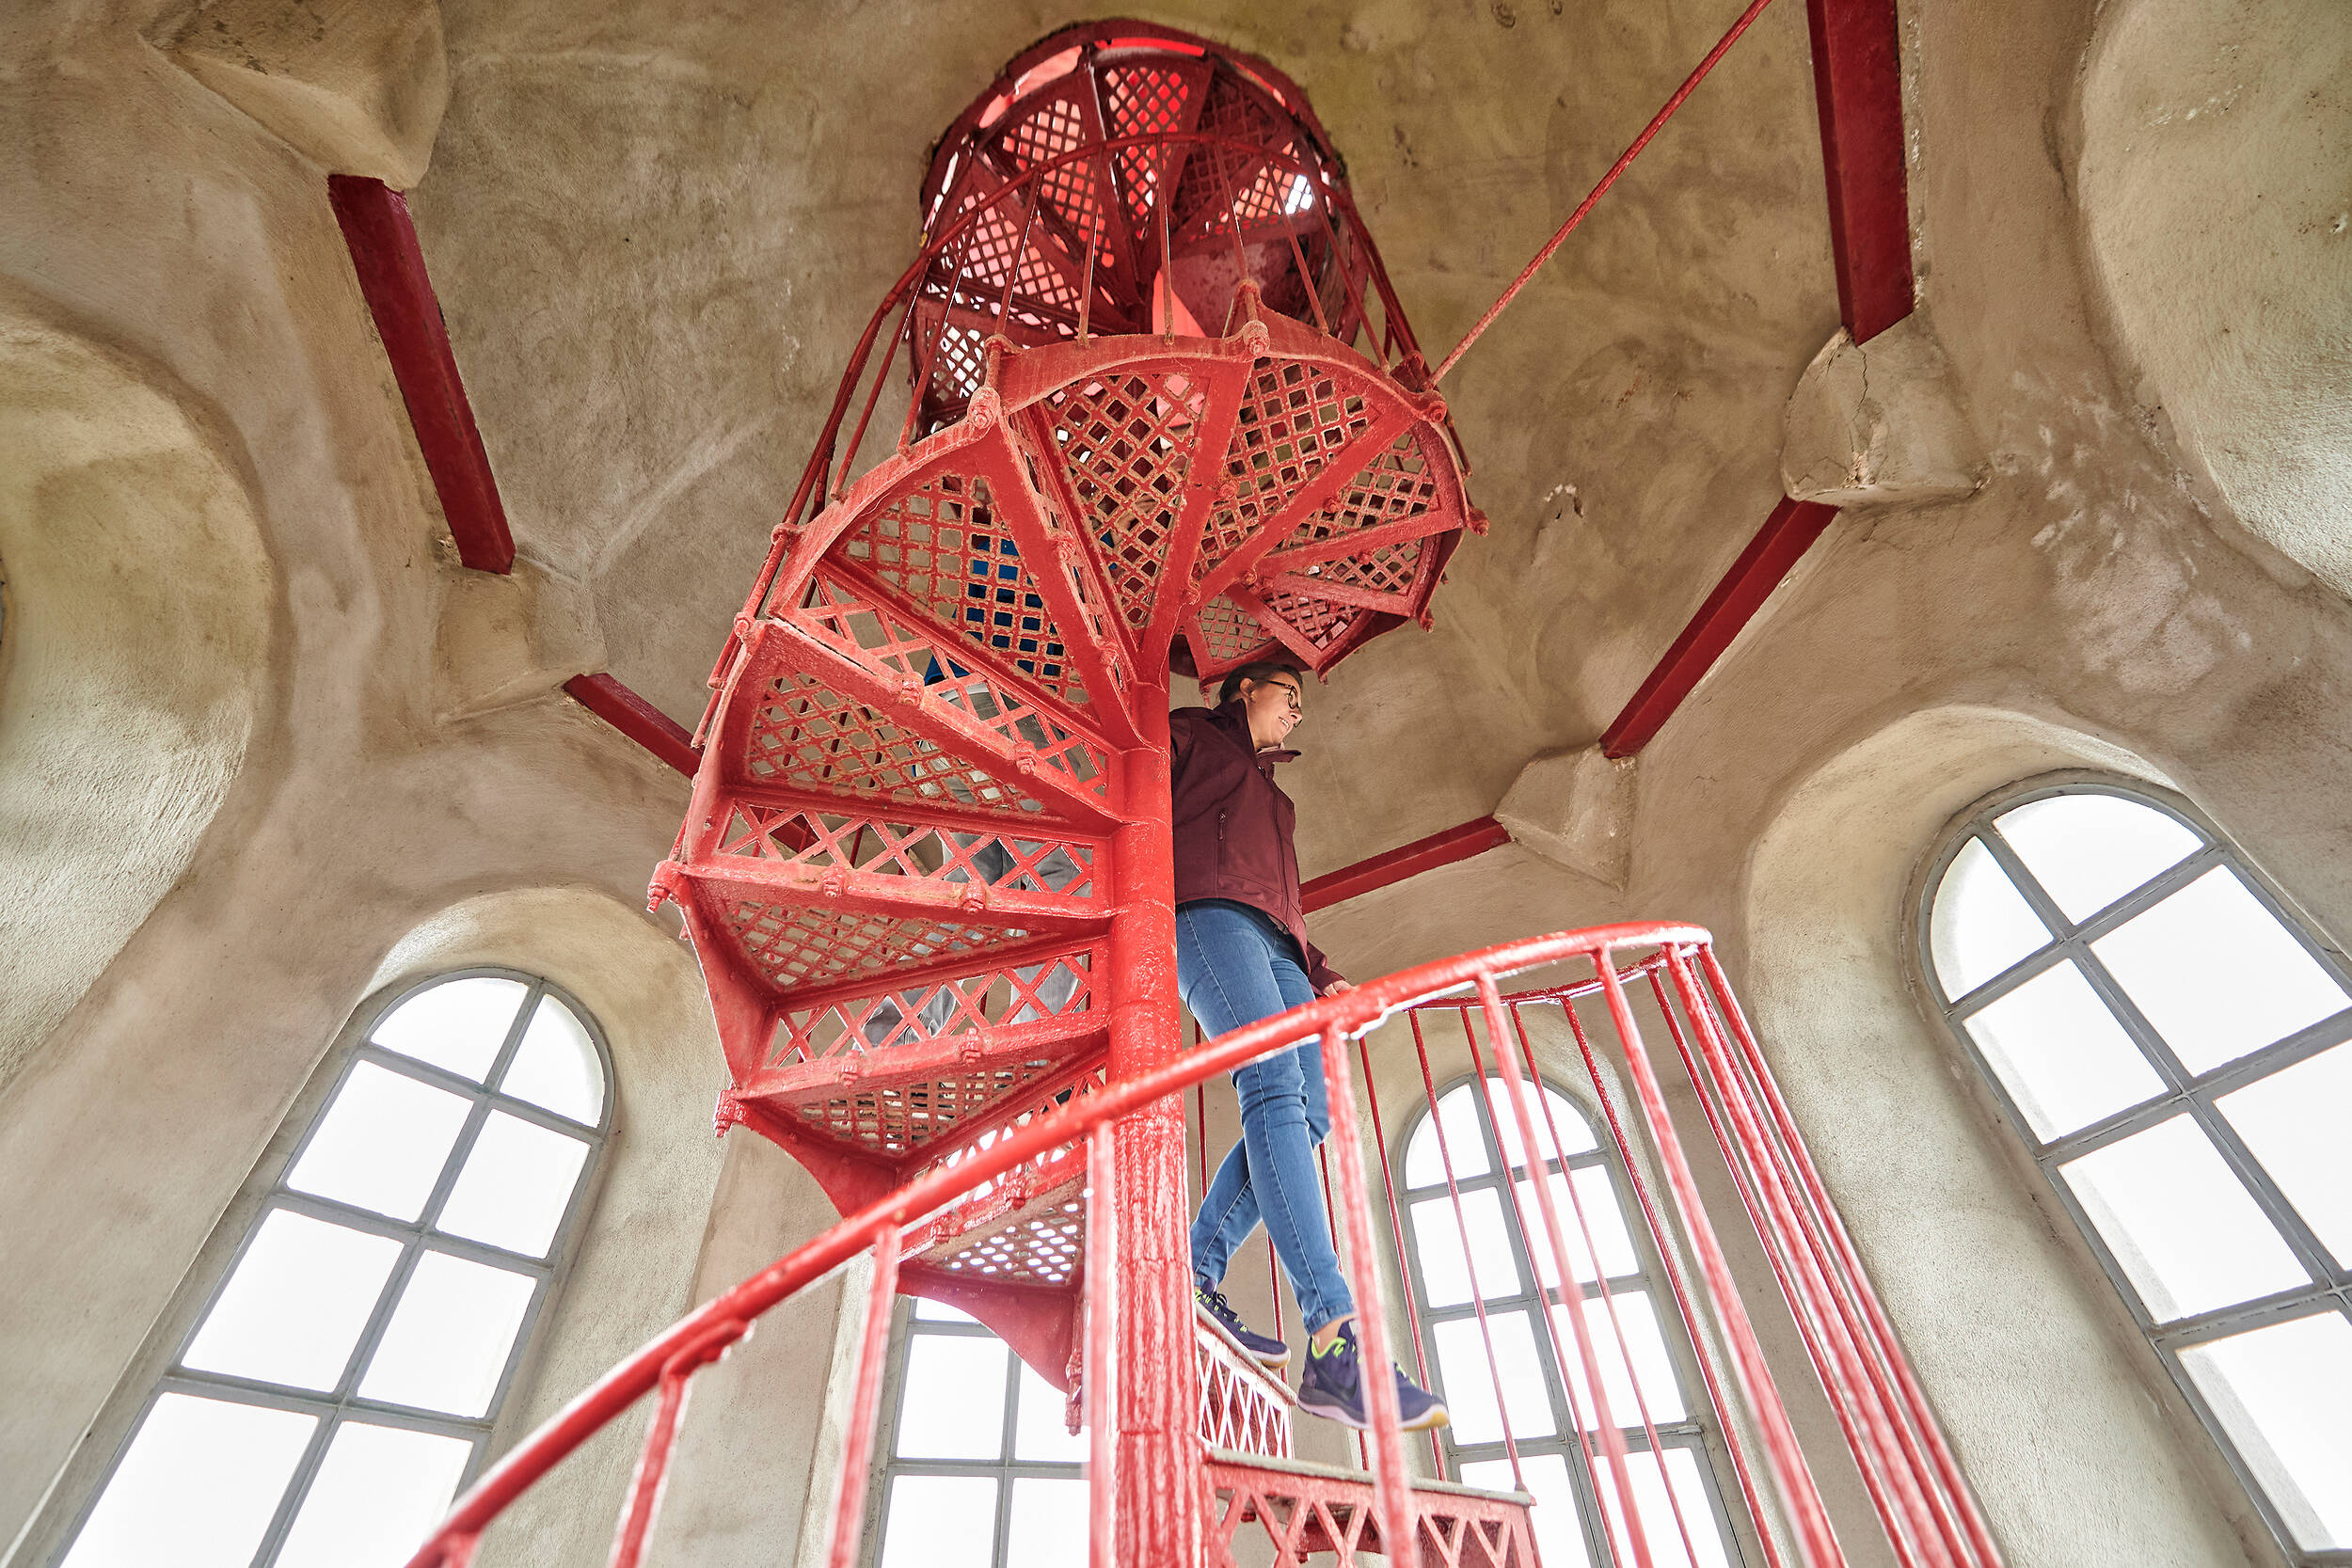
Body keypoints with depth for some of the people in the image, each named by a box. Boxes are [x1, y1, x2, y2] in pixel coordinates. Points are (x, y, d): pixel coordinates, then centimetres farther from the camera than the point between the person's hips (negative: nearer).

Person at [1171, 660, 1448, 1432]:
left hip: (1272, 942, 8)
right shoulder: (1191, 732, 19)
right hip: (1206, 912, -8)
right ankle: (1337, 1347, -34)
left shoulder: (1269, 793, 38)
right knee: (1275, 1087, -26)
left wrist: (1322, 976, 22)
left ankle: (1198, 1271, -3)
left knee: (1307, 1112, -11)